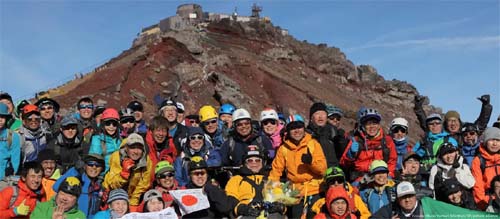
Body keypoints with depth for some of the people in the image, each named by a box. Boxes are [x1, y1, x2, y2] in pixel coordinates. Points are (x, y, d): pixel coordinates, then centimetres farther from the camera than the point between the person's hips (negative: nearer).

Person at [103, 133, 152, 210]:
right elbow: (113, 185, -24)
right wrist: (124, 171, -38)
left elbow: (142, 186, -9)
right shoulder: (116, 157, -22)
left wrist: (133, 204, -13)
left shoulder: (146, 161, -16)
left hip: (132, 196, 1)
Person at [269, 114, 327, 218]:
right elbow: (276, 170, 3)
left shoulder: (313, 144, -1)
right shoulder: (284, 148, 4)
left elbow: (322, 168, -6)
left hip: (314, 193, -1)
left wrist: (311, 161, -24)